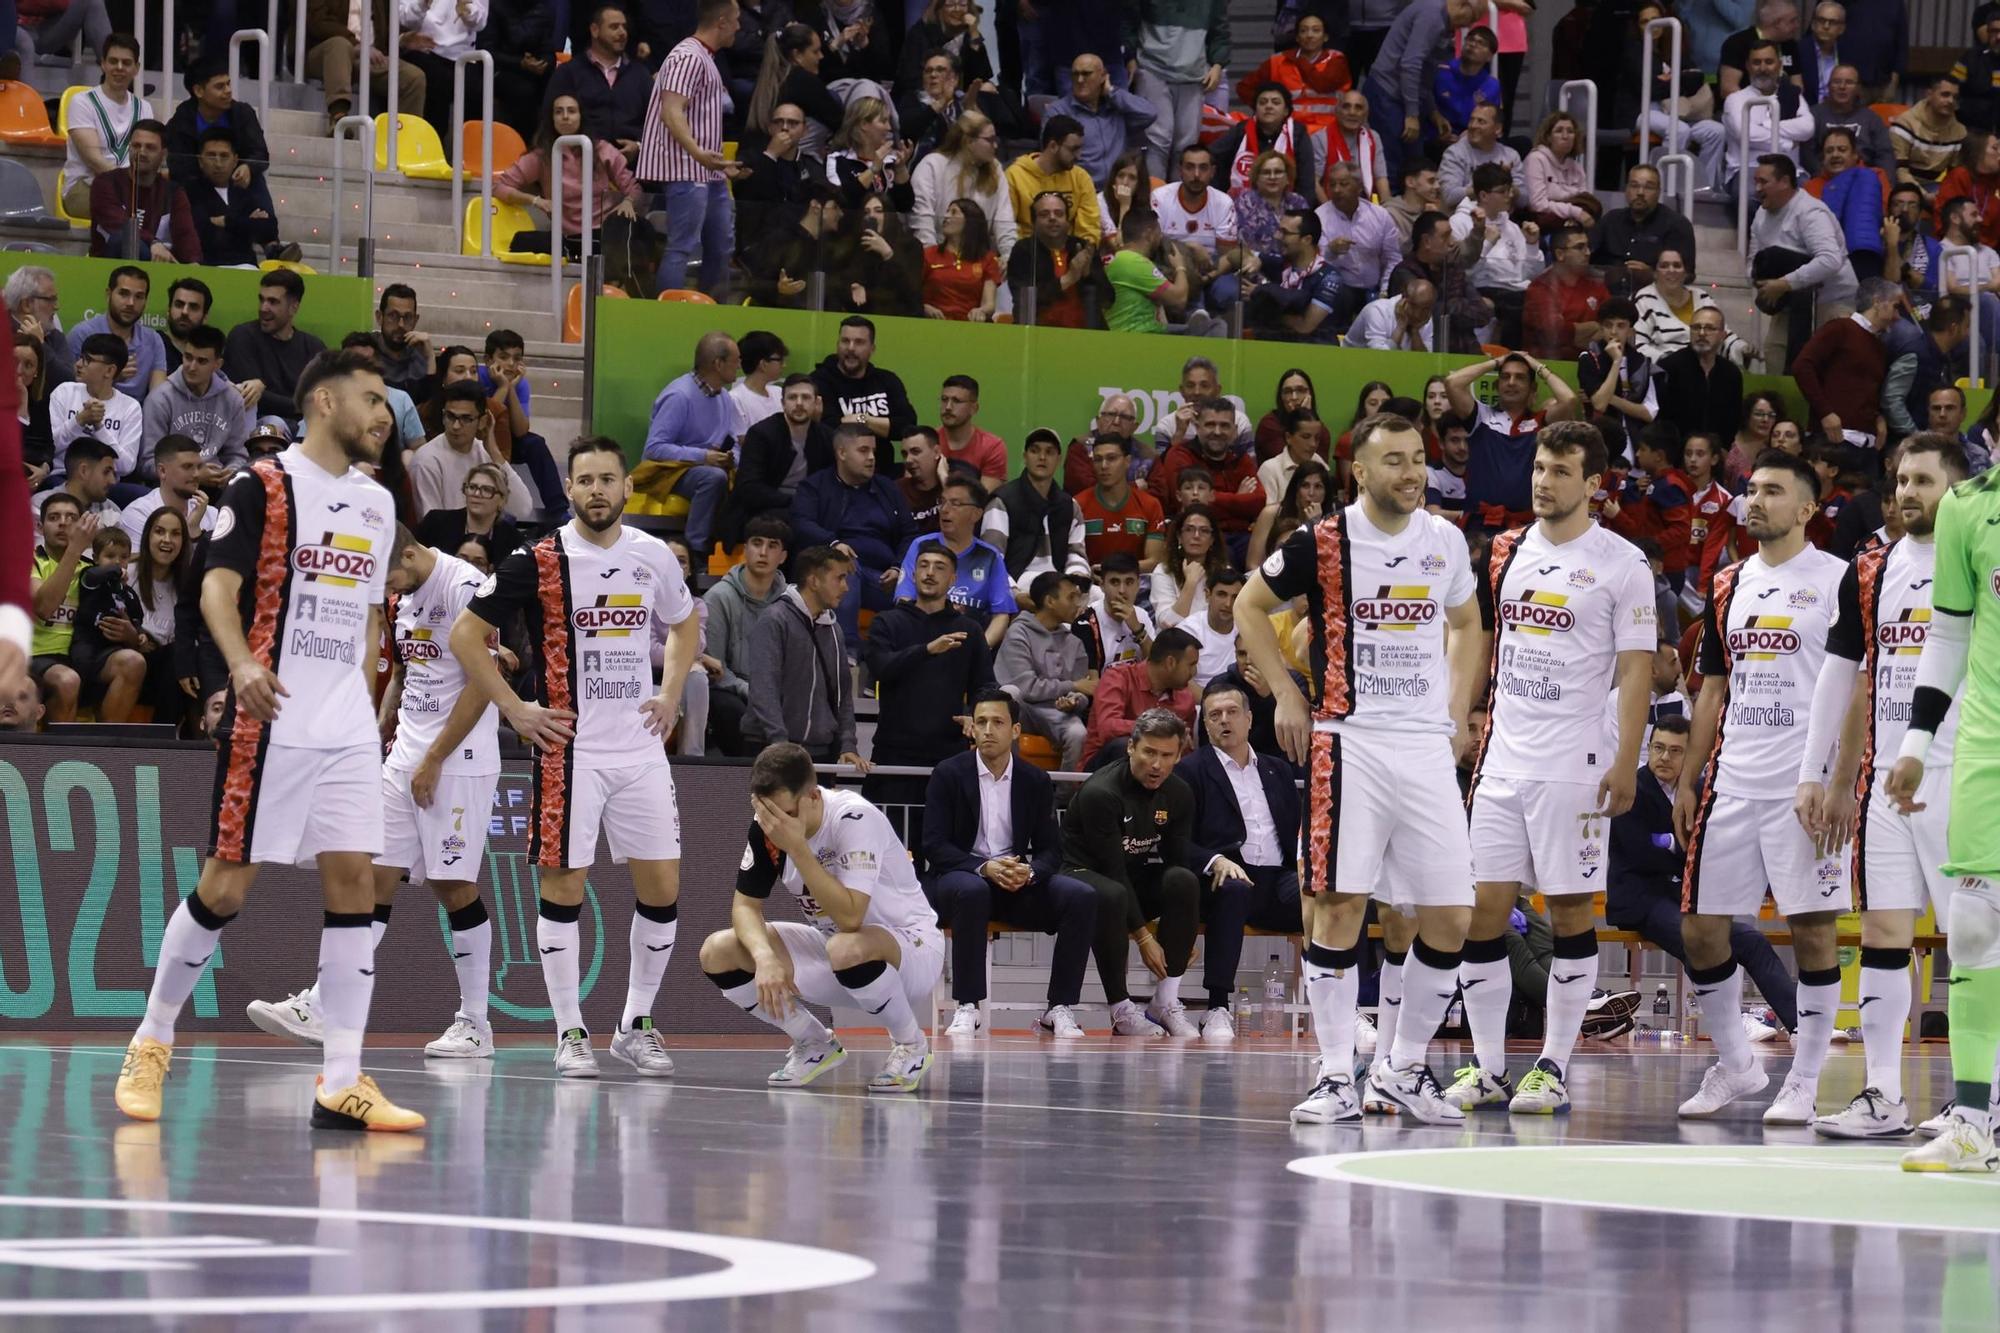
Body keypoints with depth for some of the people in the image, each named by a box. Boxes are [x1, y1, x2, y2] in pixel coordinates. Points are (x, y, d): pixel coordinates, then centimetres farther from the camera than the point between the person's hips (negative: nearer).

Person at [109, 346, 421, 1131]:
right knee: (226, 886, -3)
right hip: (270, 721, -6)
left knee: (354, 882, -3)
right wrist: (242, 662, -30)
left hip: (349, 729, 6)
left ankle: (342, 1084, -3)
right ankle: (152, 1041, 16)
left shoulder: (377, 504, 16)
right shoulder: (263, 489, -5)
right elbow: (219, 585, -14)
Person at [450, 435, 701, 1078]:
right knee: (564, 885, -2)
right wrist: (516, 711, -8)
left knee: (662, 887, 3)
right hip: (570, 748, -4)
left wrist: (670, 695, 11)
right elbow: (466, 635, -4)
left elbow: (685, 624, 25)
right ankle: (570, 1032, 6)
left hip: (641, 747, 4)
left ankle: (636, 1025, 17)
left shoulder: (654, 557, 6)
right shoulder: (541, 561, -8)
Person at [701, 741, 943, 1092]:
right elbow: (746, 905, -4)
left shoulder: (856, 819, -29)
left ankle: (911, 1046, -12)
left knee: (848, 949, -42)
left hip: (909, 947, -7)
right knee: (717, 953, -11)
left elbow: (849, 918, -37)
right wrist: (765, 957, -25)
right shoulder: (767, 826, -10)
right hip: (834, 945, 7)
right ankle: (815, 1046, 8)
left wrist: (797, 847, -39)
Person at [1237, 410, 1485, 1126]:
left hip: (1427, 745, 4)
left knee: (1450, 918, 1)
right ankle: (1336, 1074, 0)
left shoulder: (1445, 541, 7)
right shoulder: (1324, 542, -5)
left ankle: (1403, 1067, 15)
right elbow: (1250, 607, 7)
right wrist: (1287, 696, 0)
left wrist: (1458, 711, 12)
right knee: (1339, 903, -7)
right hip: (1349, 740, -4)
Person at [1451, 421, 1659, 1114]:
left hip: (1574, 766, -5)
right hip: (1502, 761, 5)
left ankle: (1553, 1069, 5)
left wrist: (1626, 762, -13)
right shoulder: (1507, 552, 12)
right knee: (1484, 907, 1)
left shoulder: (1621, 563, -4)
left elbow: (1635, 670, -6)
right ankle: (1487, 1068, 8)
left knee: (1570, 908, 0)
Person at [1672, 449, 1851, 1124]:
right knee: (1700, 928, 5)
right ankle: (1734, 1063, 21)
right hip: (1732, 783, 6)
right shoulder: (1729, 585, 15)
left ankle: (1803, 1083, 4)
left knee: (1812, 930, -3)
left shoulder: (1837, 580, -3)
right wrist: (1688, 782, 14)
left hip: (1805, 788, -6)